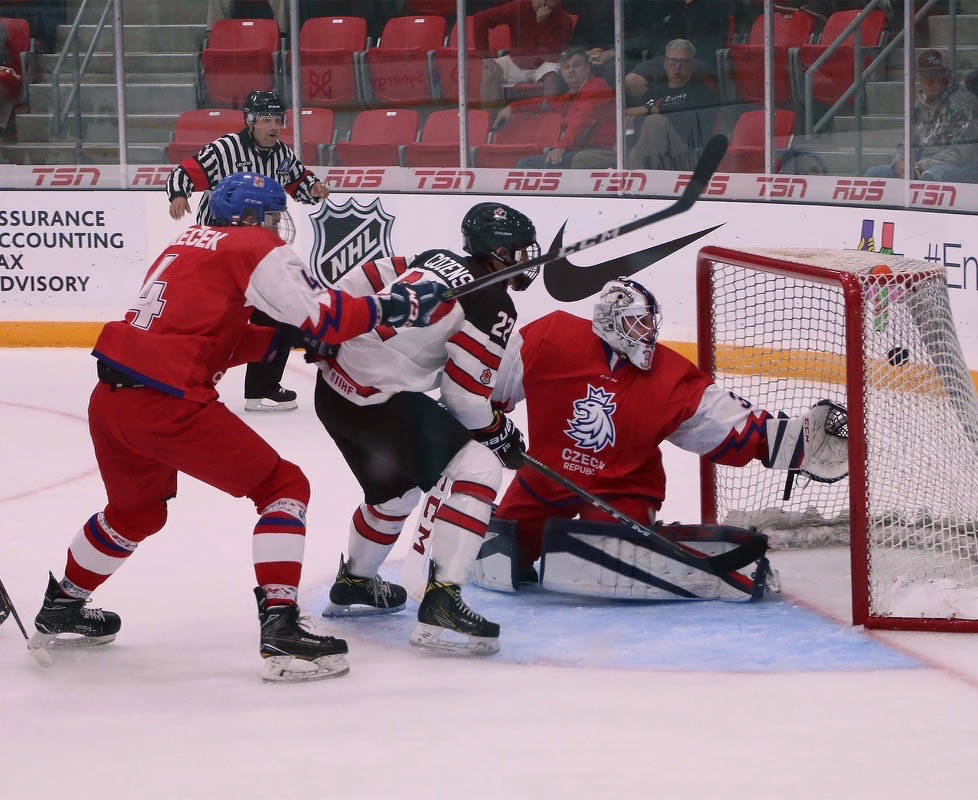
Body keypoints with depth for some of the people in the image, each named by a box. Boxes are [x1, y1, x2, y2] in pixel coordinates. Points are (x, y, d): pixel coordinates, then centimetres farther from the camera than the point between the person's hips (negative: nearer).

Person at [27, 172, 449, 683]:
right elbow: (322, 316, -9)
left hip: (110, 401, 8)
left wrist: (278, 339, 17)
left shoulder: (186, 246, 24)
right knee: (284, 488, 1)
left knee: (137, 510, 32)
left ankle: (60, 611, 45)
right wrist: (391, 307, 1)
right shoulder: (255, 249, 0)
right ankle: (280, 629, -11)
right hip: (168, 406, -8)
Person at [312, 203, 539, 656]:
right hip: (378, 402, -10)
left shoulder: (437, 262, 14)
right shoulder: (492, 304, -12)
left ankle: (353, 584, 54)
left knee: (395, 490, 31)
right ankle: (440, 604, -21)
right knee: (478, 467, -11)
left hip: (333, 384, 10)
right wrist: (500, 431, 5)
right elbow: (466, 397, -13)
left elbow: (360, 282, 18)